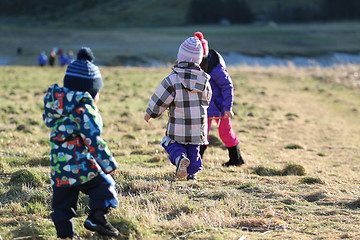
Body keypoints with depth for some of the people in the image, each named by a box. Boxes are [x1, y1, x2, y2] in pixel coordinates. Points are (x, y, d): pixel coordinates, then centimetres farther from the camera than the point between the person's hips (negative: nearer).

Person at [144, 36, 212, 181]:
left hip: (178, 129, -3)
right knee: (194, 149, 23)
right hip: (198, 129, 3)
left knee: (172, 145, 18)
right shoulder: (204, 80, -6)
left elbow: (159, 101, -13)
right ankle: (192, 173, 25)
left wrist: (150, 114, 5)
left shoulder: (172, 79, -19)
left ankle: (180, 158, -10)